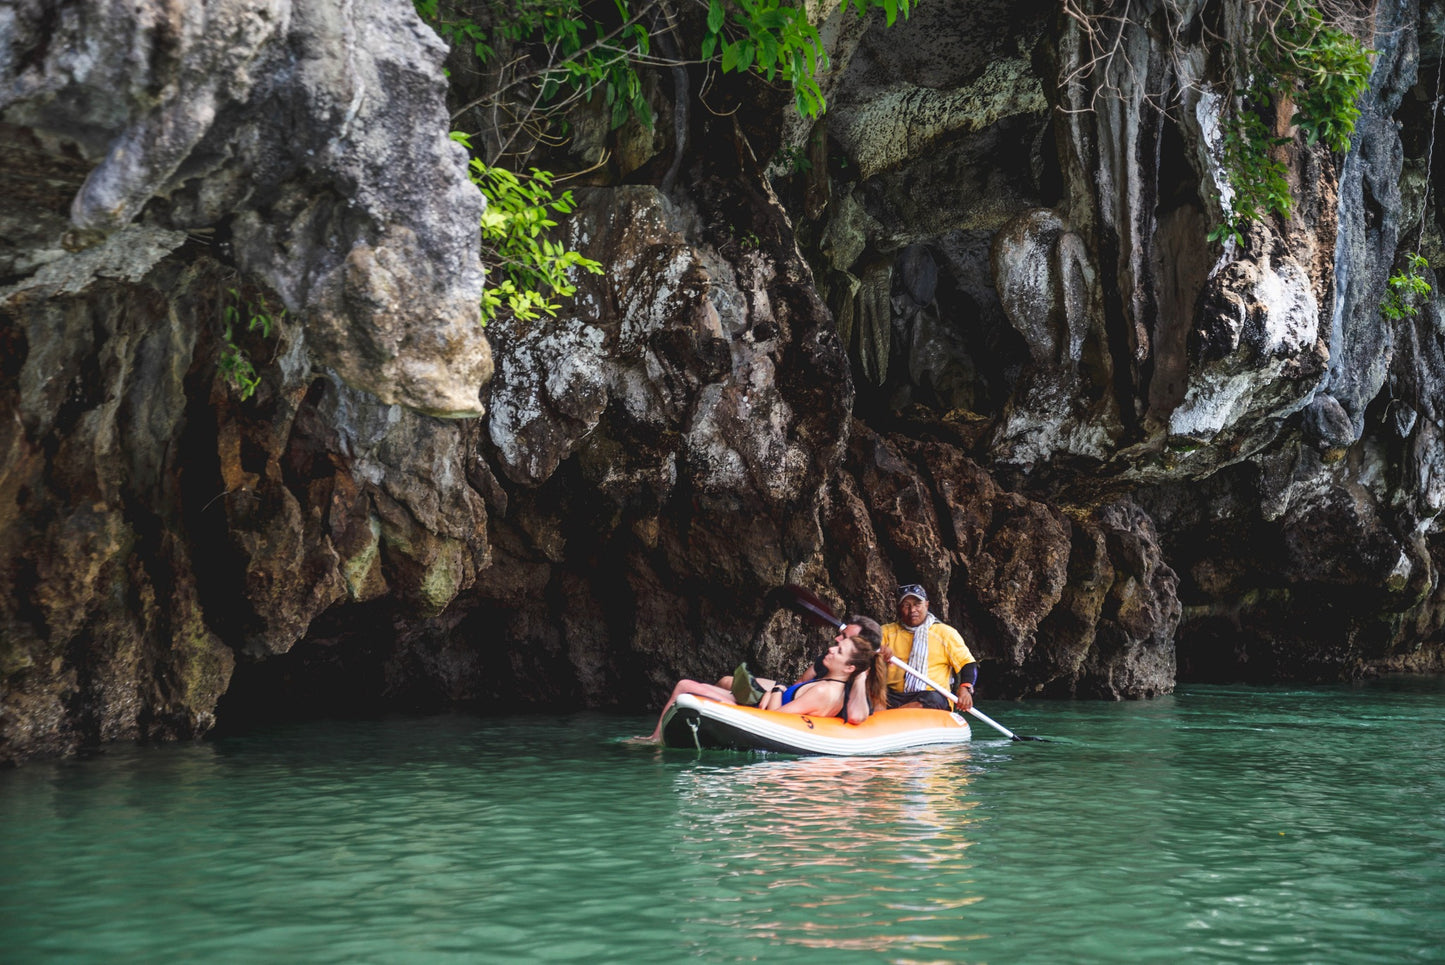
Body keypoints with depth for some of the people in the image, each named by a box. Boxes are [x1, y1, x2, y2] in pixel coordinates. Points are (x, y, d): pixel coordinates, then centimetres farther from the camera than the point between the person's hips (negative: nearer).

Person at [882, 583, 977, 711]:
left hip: (932, 695, -2)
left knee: (934, 699, -38)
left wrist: (965, 688, -14)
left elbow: (968, 663, 7)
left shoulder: (945, 633, 11)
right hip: (894, 695, 2)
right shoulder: (887, 632, 16)